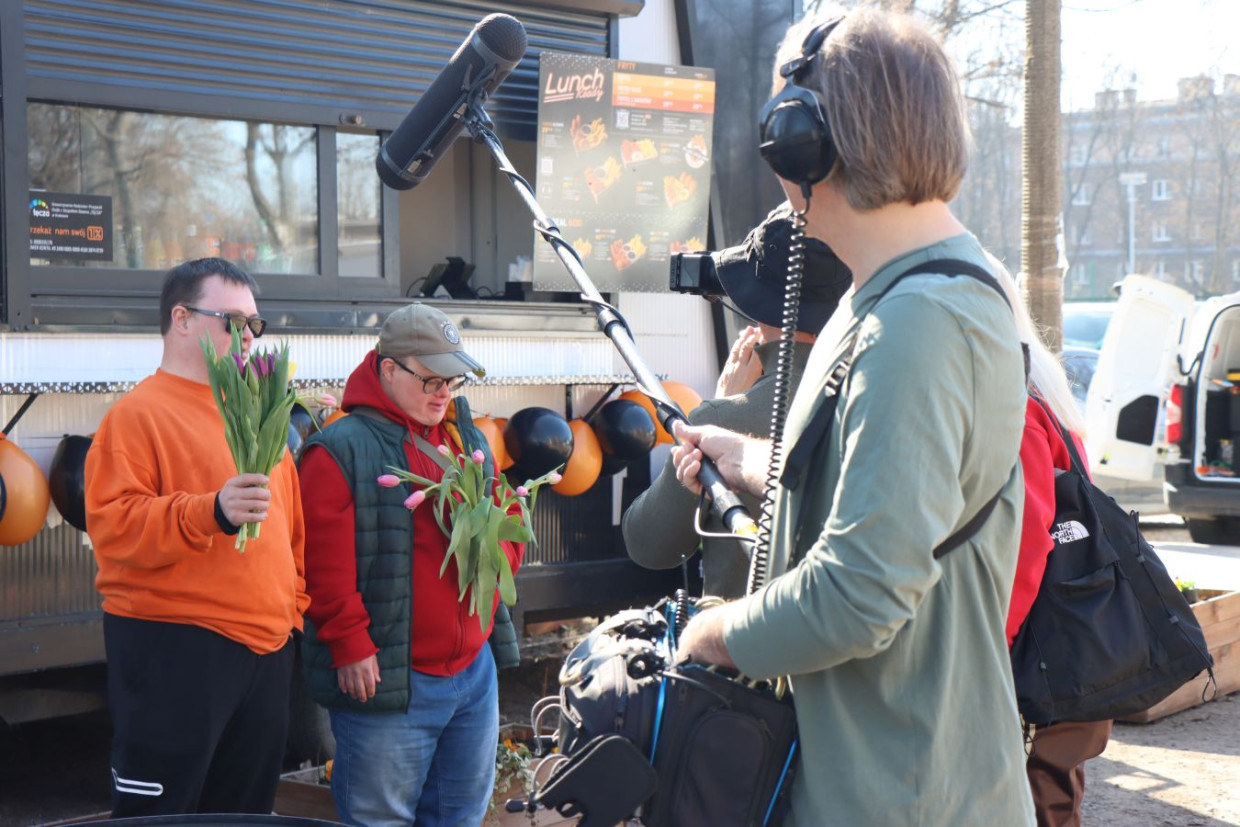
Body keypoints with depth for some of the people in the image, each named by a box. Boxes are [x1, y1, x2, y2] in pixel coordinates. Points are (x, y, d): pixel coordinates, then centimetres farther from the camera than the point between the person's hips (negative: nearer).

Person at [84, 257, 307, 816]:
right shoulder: (138, 413, -6)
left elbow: (292, 530, 23)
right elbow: (112, 526, -18)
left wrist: (294, 605, 13)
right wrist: (211, 512, -29)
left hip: (266, 647, 7)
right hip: (172, 650, -7)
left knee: (247, 812, 14)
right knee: (159, 812, -1)